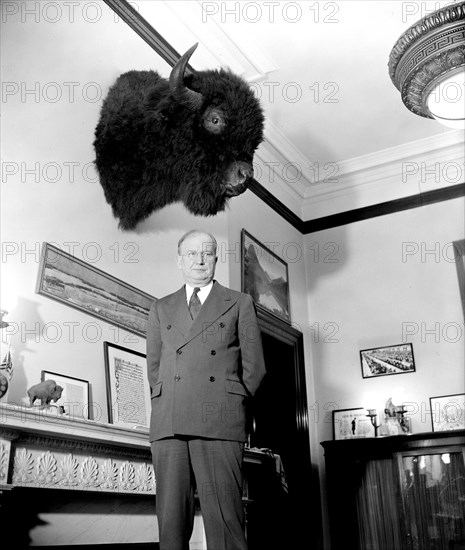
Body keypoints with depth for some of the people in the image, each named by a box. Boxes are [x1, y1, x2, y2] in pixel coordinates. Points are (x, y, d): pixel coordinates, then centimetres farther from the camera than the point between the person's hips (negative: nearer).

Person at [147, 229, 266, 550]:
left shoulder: (240, 304, 15)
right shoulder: (161, 308, 23)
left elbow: (254, 366, 11)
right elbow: (153, 366, 21)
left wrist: (230, 404, 4)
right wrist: (167, 401, 9)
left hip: (220, 422, -2)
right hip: (168, 423, 3)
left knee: (224, 520, -8)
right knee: (171, 520, 0)